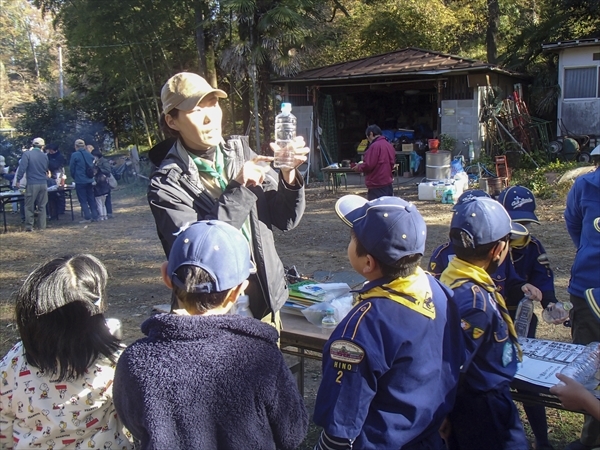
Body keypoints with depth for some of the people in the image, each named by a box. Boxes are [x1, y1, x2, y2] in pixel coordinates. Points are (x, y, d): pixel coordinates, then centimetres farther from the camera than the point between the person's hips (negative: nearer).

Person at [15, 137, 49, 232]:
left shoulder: (27, 154, -7)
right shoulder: (44, 156, 6)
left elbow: (22, 168, -13)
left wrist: (18, 180, -8)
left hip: (32, 184, -3)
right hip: (43, 184, 3)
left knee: (29, 206, 4)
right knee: (42, 206, 10)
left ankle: (29, 226, 3)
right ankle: (42, 226, 9)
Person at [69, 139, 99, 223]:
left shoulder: (75, 155, -11)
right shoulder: (89, 154, 5)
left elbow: (71, 168, -4)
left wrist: (75, 177, 12)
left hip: (80, 181, -5)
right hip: (89, 180, 5)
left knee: (83, 200, 1)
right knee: (91, 199, 11)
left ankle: (87, 218, -1)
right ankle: (95, 216, 12)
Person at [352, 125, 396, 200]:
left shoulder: (375, 146, -15)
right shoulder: (389, 145, 12)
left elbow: (368, 165, -19)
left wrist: (358, 167, -1)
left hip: (377, 186, -9)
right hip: (388, 184, 9)